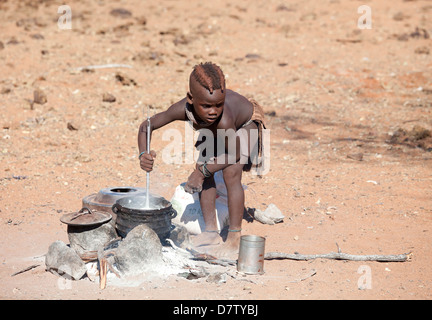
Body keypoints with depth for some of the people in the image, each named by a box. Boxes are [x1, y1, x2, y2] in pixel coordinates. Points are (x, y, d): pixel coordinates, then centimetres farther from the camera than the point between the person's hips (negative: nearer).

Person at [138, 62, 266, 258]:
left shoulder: (223, 119, -47)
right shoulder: (183, 110, -35)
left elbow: (235, 153, -29)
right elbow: (146, 126, -22)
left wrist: (203, 170, -28)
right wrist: (143, 154, -39)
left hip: (246, 125, -5)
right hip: (216, 131, 5)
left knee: (231, 173, -21)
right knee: (202, 167, -5)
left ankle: (235, 239, -10)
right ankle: (211, 231, 10)